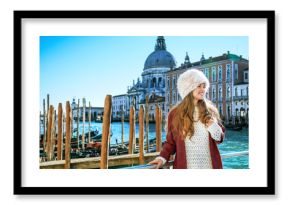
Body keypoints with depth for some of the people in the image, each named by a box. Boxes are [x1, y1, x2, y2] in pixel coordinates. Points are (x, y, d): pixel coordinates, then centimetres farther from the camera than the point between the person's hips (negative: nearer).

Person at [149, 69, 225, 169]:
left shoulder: (210, 110, 5)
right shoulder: (175, 113, 0)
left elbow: (220, 138, 13)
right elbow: (171, 142, 8)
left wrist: (214, 127, -8)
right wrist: (162, 157, -8)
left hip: (209, 165, 2)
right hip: (185, 166, -2)